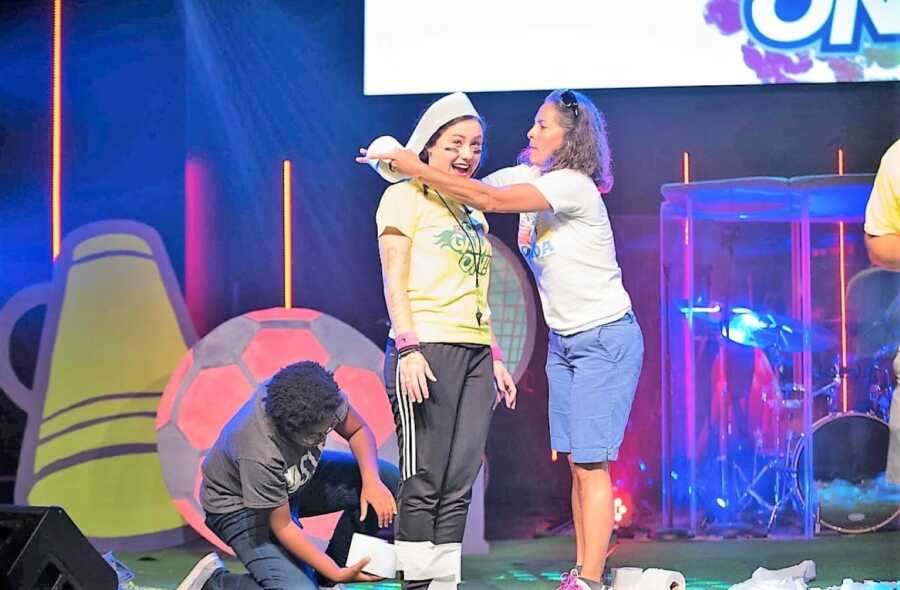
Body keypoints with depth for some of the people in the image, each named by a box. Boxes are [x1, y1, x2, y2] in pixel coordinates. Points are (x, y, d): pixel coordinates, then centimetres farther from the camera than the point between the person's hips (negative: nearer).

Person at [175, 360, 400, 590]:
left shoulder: (321, 395, -27)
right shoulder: (259, 454, -41)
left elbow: (358, 430, -7)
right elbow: (282, 527, -27)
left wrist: (372, 481, -24)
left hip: (298, 479, 7)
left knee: (388, 480, -10)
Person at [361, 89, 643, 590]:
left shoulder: (573, 186, -19)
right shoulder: (527, 178, 7)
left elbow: (488, 199, -27)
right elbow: (477, 191, 2)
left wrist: (419, 170, -22)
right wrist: (402, 164, -10)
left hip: (606, 339, -9)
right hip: (565, 340, 9)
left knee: (591, 464, -10)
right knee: (578, 465, 8)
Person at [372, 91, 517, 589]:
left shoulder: (474, 212, 22)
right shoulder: (406, 197, 2)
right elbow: (395, 281, -5)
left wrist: (494, 358, 18)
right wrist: (408, 348, -16)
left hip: (475, 353, 7)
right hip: (427, 349, -7)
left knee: (460, 484, 3)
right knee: (423, 481, -8)